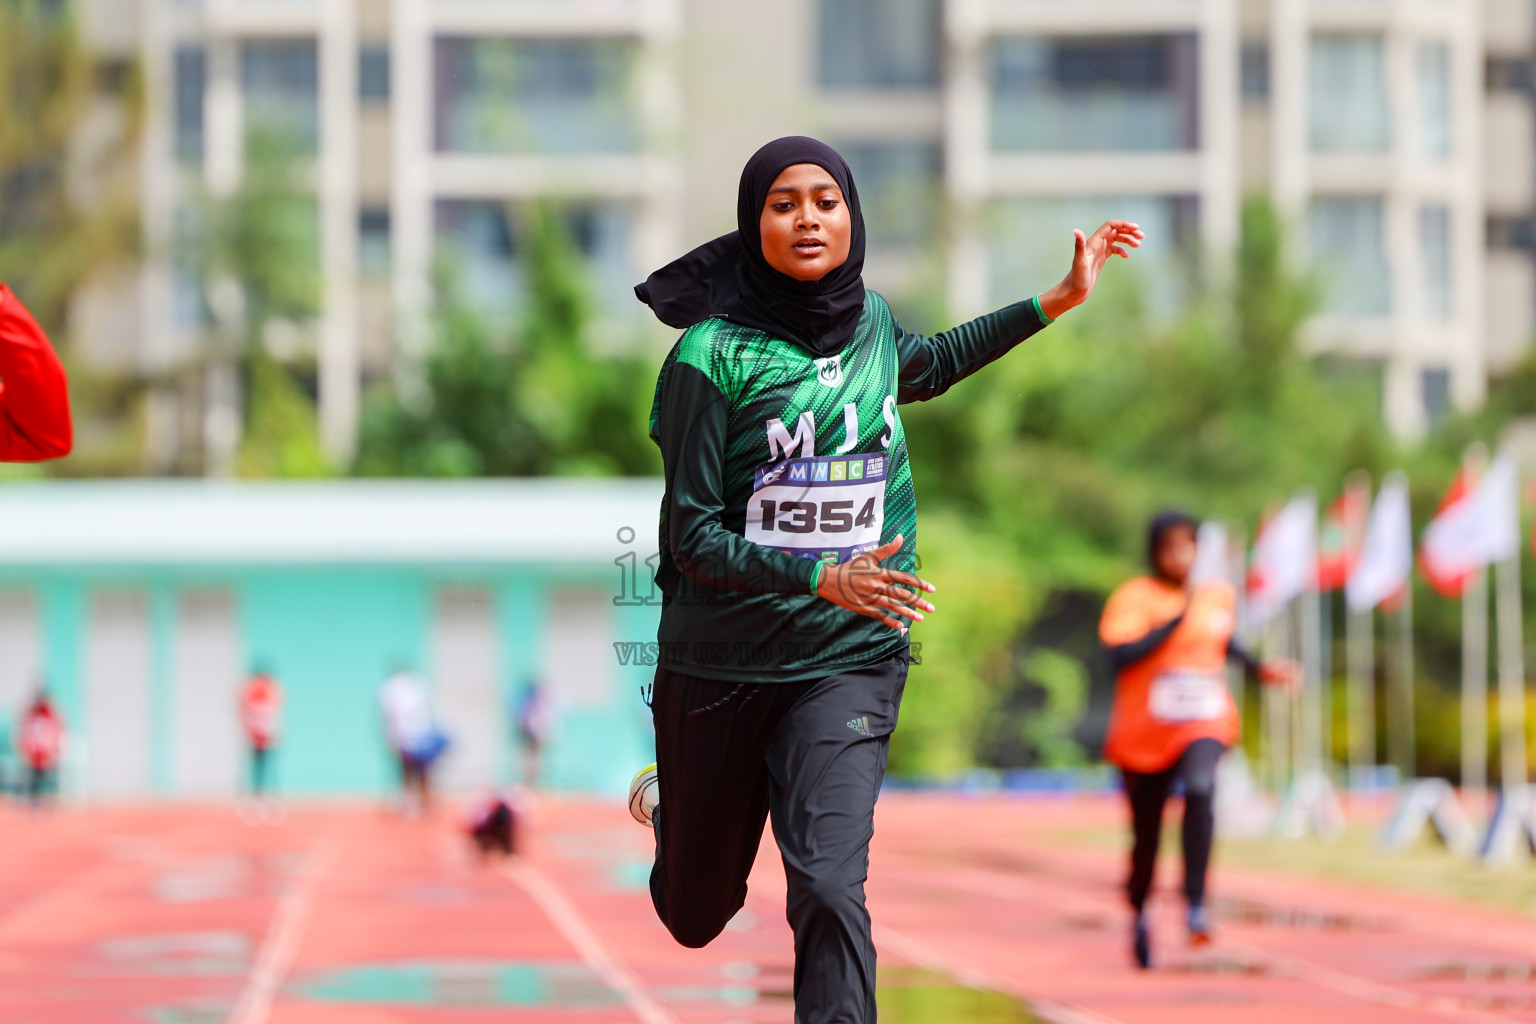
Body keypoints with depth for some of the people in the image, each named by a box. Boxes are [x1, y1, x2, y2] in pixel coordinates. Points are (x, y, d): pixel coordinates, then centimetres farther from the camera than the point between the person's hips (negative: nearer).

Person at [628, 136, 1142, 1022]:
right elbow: (693, 537, -14)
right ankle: (666, 809, 50)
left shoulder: (871, 324, 3)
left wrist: (1061, 299, 25)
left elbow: (931, 366, 29)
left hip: (849, 661, 2)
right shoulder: (713, 356, -12)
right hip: (718, 665, -2)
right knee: (694, 917, 16)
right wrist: (823, 579, -28)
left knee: (829, 890, -21)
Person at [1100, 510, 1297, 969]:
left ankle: (1195, 905, -32)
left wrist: (1259, 669, 15)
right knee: (1146, 834, 10)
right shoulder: (1134, 597, -9)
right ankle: (1139, 913, 40)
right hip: (1145, 731, -1)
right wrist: (1177, 618, -26)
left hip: (1205, 723, 1)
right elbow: (1120, 656, -24)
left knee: (1200, 786, -32)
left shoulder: (1218, 595, 6)